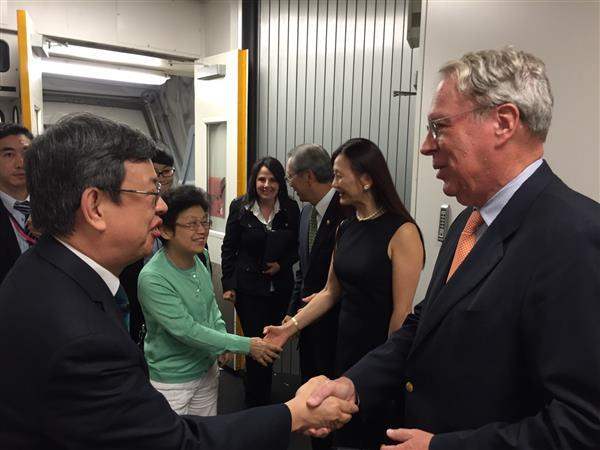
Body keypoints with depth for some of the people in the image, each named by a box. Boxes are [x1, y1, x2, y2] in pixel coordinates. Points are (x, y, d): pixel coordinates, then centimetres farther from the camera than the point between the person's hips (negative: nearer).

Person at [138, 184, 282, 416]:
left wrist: (223, 337, -5)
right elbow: (187, 330, -27)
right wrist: (246, 345, -23)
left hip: (207, 369, 6)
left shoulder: (201, 258, -5)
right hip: (171, 380, -6)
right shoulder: (152, 279, -27)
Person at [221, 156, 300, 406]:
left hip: (280, 288, 3)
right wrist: (228, 285, -3)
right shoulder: (240, 207, -6)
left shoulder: (291, 209, -2)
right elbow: (228, 248, -1)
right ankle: (256, 402, 21)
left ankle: (263, 396, 38)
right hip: (248, 288, -2)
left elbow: (297, 247, 7)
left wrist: (282, 264, -11)